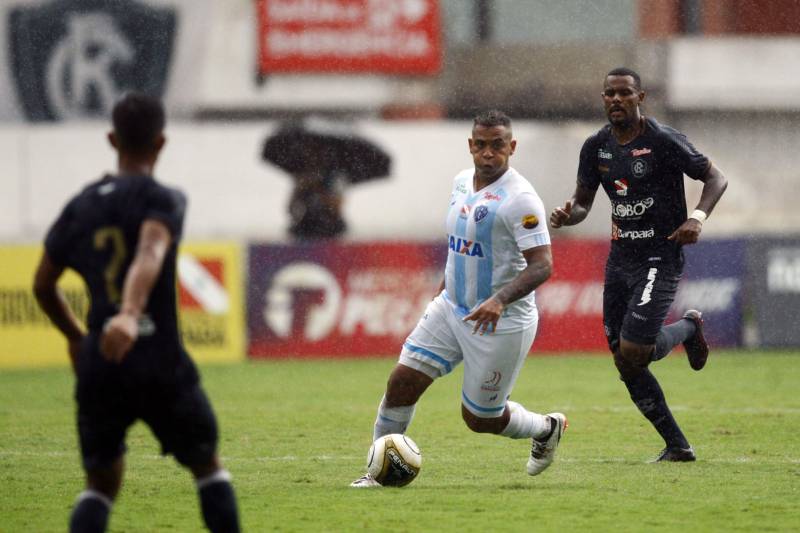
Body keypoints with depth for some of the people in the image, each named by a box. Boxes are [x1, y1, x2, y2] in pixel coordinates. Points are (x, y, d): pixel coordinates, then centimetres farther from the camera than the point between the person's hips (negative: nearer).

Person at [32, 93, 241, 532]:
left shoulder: (80, 207, 12)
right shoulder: (163, 200, -5)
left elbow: (43, 286, 20)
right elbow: (150, 254, -26)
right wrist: (130, 313, -43)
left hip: (98, 366, 4)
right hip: (161, 365, -4)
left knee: (101, 483, 12)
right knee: (206, 464, 16)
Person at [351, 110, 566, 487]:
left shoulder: (520, 198, -19)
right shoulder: (462, 182, 5)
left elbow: (542, 264, -24)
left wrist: (500, 300, -37)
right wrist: (444, 288, 24)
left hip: (501, 324, -7)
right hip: (451, 308, 7)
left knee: (480, 419, 4)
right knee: (402, 381, -5)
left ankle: (547, 428, 32)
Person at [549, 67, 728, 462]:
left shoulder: (663, 141, -12)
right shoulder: (596, 147, 5)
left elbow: (715, 177, -5)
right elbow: (583, 203, 14)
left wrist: (698, 216, -22)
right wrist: (567, 216, -10)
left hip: (660, 259, -6)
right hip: (620, 259, 6)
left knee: (632, 351, -17)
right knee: (625, 363, 4)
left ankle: (689, 328, 16)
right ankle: (677, 447, 17)